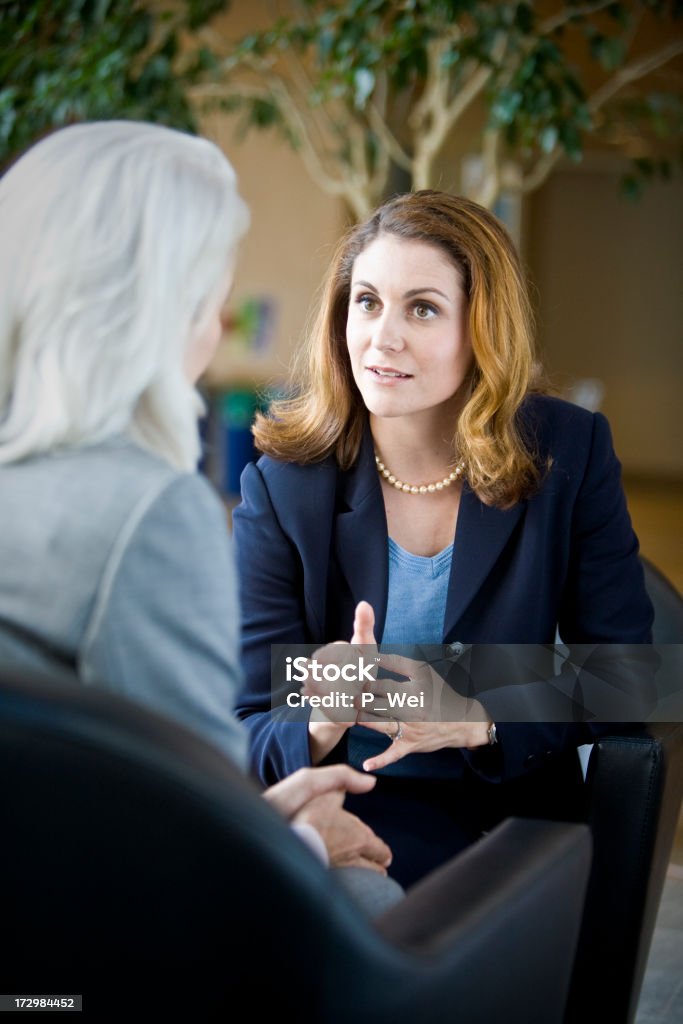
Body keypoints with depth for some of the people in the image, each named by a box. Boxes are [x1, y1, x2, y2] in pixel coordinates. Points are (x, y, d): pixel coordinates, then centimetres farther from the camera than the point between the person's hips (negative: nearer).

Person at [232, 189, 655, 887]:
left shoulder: (569, 453, -2)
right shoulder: (281, 489, -5)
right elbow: (250, 732, -6)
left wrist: (476, 719, -20)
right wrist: (323, 726, -30)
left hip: (514, 823, -1)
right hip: (334, 827, 1)